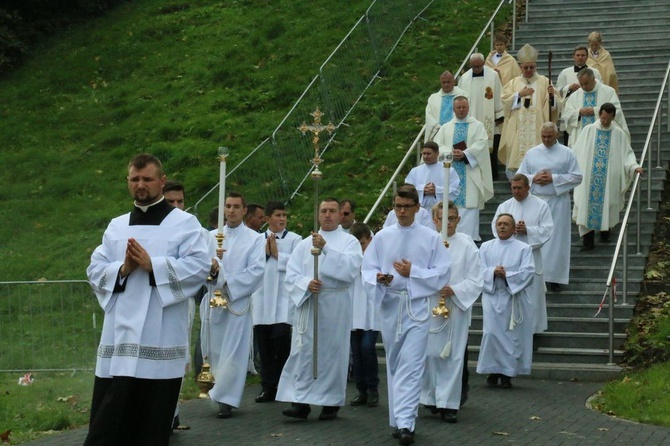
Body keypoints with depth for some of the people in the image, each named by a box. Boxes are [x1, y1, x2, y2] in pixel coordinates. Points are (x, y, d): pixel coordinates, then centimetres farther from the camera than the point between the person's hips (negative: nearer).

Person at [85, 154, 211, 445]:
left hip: (160, 338, -4)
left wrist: (152, 265, -17)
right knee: (108, 422, 1)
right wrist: (122, 269, -9)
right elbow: (94, 271, 11)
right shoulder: (116, 226, 16)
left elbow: (199, 267, -10)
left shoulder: (184, 223, 2)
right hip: (120, 335, 4)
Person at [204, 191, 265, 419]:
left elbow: (257, 270, -7)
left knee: (233, 353, -6)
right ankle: (216, 392, 16)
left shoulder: (255, 239, 4)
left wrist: (228, 285, -14)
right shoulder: (211, 236, 14)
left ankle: (225, 400, -3)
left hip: (238, 302, -3)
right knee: (212, 350, 5)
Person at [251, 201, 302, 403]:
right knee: (264, 344, 3)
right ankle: (268, 388, 10)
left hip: (284, 297, -3)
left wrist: (277, 254, -5)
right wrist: (264, 253, -6)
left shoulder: (294, 239, 5)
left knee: (281, 338, -13)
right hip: (261, 297, 3)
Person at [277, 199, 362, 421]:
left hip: (336, 305, -2)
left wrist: (326, 248, -21)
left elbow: (351, 268, -13)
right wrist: (306, 283, -13)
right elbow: (291, 274, 7)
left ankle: (331, 402, 10)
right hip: (307, 302, 2)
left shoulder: (349, 241, 5)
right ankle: (301, 401, -3)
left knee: (333, 351, 0)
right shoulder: (305, 244, 14)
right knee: (304, 351, -4)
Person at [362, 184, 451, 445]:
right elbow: (367, 270, 4)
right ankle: (400, 420, 21)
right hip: (390, 305, 3)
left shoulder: (431, 238, 2)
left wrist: (413, 272, -12)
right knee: (394, 365, 11)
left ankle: (405, 423, -18)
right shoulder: (382, 237, 7)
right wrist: (379, 278, -17)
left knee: (411, 365, -12)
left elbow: (441, 274, 0)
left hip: (417, 308, -3)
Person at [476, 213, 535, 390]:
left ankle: (507, 373, 5)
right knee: (491, 333, -10)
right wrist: (493, 272, -16)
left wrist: (507, 275, -15)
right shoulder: (486, 247, 13)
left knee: (512, 335, -2)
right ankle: (493, 370, 1)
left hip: (514, 297, -1)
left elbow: (528, 272, -5)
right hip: (492, 296, 1)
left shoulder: (523, 248, 7)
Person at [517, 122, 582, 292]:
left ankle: (555, 278, 5)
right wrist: (533, 178, -10)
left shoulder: (567, 153, 2)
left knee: (556, 239, -1)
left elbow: (577, 177, -3)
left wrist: (554, 178, -12)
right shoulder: (531, 153, 9)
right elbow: (519, 175, 10)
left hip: (558, 203, -2)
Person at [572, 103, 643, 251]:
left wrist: (634, 167, -13)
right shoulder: (588, 131, 2)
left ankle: (605, 231, 26)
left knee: (607, 204, 5)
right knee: (587, 205, -5)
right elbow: (578, 153, 5)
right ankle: (588, 240, -4)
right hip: (588, 177, 0)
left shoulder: (619, 134, 3)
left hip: (610, 179, 1)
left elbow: (627, 154, 3)